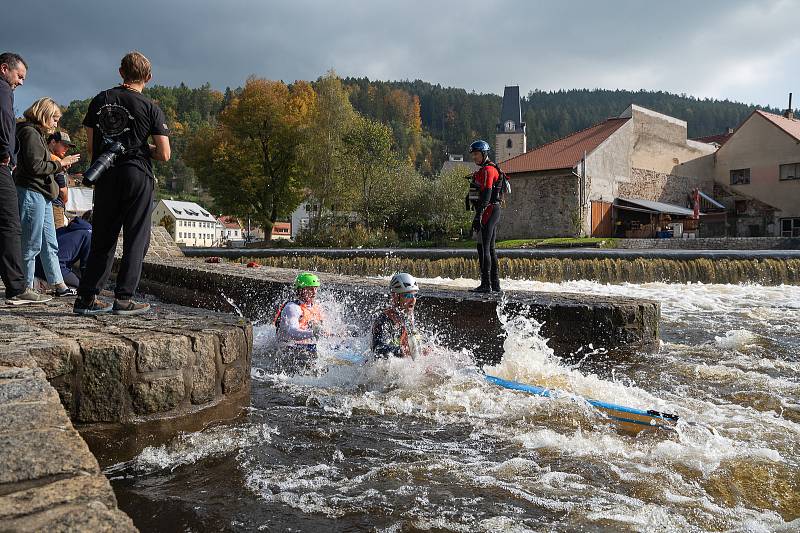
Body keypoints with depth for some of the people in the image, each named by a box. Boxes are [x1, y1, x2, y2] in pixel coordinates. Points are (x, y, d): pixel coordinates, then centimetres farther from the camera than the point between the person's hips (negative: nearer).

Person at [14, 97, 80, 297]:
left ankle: (59, 285, 16)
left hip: (42, 195, 10)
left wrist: (59, 165, 8)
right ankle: (27, 287, 4)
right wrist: (59, 164, -9)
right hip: (31, 193, -10)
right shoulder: (30, 133, -10)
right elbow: (35, 167, -19)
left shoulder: (37, 134, 20)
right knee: (32, 244, -4)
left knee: (50, 243, 11)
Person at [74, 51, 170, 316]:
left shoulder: (100, 100, 9)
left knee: (102, 239, 11)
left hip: (105, 177, 4)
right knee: (136, 239, 3)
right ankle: (123, 299, 1)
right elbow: (164, 154, -7)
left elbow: (90, 146, 9)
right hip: (137, 177, -4)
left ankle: (86, 297, 11)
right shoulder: (151, 108, -2)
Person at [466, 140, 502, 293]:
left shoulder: (487, 170, -12)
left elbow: (486, 195, -21)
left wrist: (478, 216, -26)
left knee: (483, 247, -11)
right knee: (490, 248, 12)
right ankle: (495, 284, 16)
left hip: (487, 211, -11)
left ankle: (486, 284, -10)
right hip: (493, 211, 11)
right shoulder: (484, 170, 21)